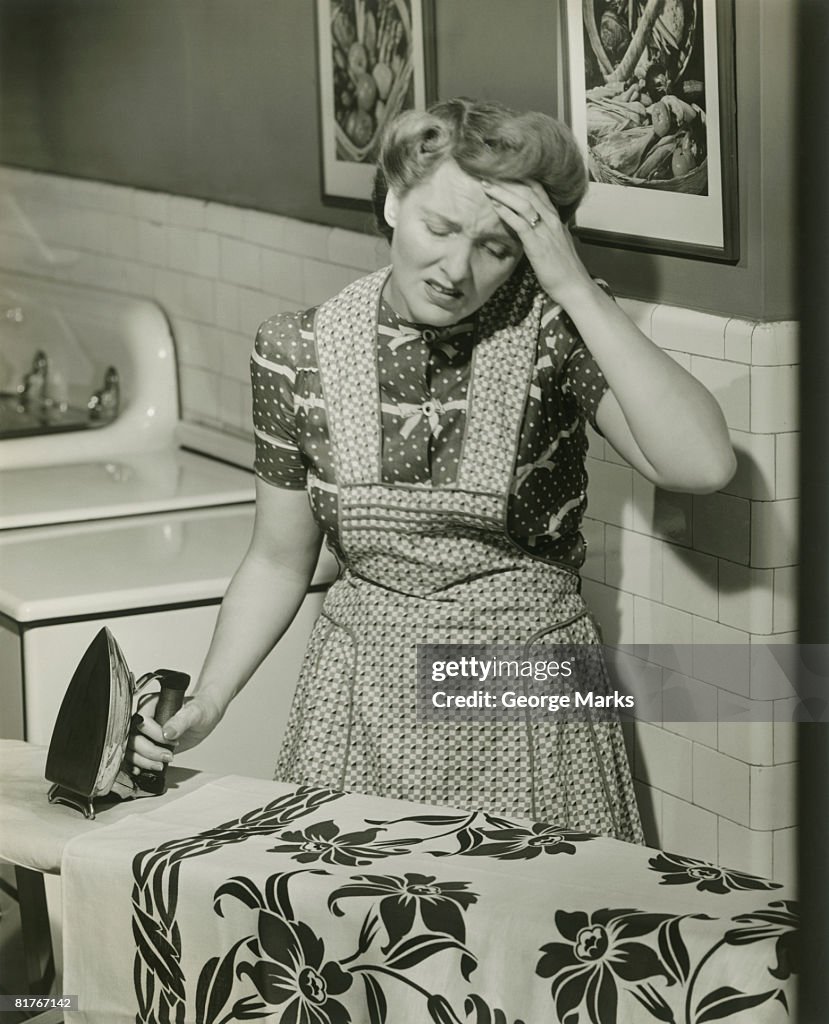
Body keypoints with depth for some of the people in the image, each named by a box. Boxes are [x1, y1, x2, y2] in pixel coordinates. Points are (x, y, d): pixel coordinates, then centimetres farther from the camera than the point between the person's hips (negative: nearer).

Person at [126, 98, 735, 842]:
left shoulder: (554, 329, -10)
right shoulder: (297, 354, -3)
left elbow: (703, 465, -25)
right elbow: (280, 561, 8)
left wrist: (576, 288, -24)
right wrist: (203, 705, -3)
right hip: (361, 707, 2)